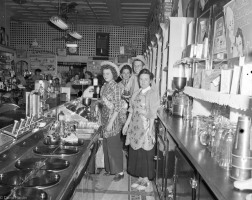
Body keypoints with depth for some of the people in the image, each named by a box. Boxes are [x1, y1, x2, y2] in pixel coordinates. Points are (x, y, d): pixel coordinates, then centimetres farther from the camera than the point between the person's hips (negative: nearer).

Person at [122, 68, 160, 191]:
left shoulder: (152, 93, -11)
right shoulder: (138, 92, 9)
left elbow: (152, 114, -14)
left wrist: (149, 130, -17)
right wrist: (127, 124, 12)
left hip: (145, 127, -7)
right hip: (135, 127, 7)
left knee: (144, 154, 4)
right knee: (135, 152, 13)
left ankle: (146, 180, 22)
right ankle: (140, 178, 29)